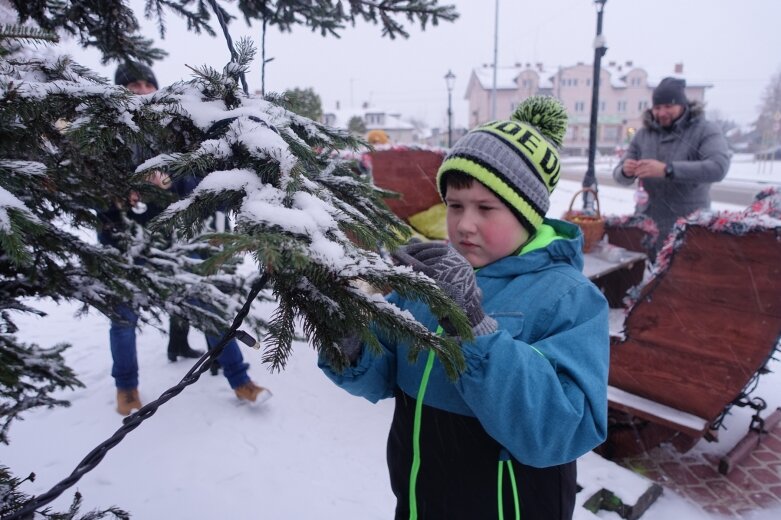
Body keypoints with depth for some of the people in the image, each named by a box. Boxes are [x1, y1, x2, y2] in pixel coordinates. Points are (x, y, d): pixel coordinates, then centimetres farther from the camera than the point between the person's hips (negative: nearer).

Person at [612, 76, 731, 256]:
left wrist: (667, 170, -30)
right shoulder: (644, 134, 9)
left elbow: (718, 167, -21)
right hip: (645, 224, 4)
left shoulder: (705, 130, -3)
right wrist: (626, 172, -16)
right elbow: (619, 176, 9)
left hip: (686, 228, -4)